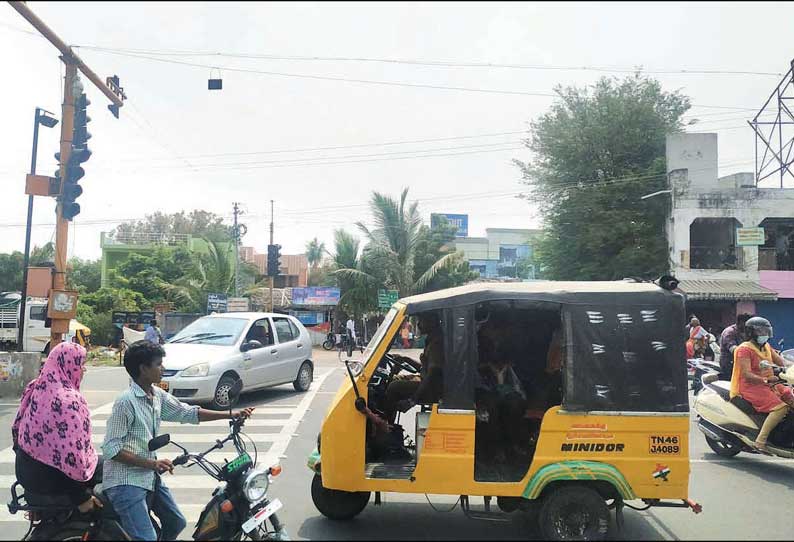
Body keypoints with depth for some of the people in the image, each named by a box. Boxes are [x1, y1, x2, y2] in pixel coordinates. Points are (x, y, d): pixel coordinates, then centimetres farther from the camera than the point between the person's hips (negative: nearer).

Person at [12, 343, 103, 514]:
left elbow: (17, 427, 9)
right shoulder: (69, 400, -26)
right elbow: (75, 450, -27)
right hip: (51, 478, -8)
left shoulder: (34, 389, -1)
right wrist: (82, 496, -16)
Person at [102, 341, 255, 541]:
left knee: (177, 523, 15)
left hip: (150, 476, 9)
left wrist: (231, 414, 8)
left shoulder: (158, 395, 5)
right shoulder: (126, 401, -19)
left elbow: (188, 413, 12)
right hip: (126, 481, -9)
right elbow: (111, 449, -20)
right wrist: (151, 463, -26)